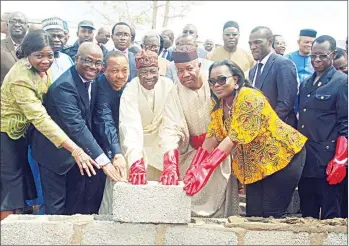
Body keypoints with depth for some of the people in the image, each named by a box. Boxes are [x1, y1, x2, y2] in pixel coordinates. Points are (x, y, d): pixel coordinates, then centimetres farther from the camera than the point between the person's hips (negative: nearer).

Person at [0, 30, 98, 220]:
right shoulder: (20, 79, -31)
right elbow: (40, 118, -37)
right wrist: (75, 150, -41)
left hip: (22, 129, 8)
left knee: (21, 175, 16)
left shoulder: (41, 68, -8)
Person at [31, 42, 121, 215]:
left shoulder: (91, 81, -1)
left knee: (76, 202, 18)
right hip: (55, 151, -8)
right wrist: (102, 160, -43)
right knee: (56, 206, -1)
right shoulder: (64, 85, -28)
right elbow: (76, 125, -37)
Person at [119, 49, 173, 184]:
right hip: (137, 144, -2)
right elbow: (130, 127, -36)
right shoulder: (130, 91, -25)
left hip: (160, 144, 2)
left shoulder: (168, 85, -17)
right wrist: (136, 161, -49)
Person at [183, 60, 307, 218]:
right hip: (255, 164, 7)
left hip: (281, 156, -7)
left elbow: (234, 138, -30)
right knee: (253, 214, 4)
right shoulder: (218, 104, 1)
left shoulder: (249, 98, -24)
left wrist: (206, 168, -36)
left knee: (272, 216, -8)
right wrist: (195, 167, -14)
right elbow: (213, 136, -3)